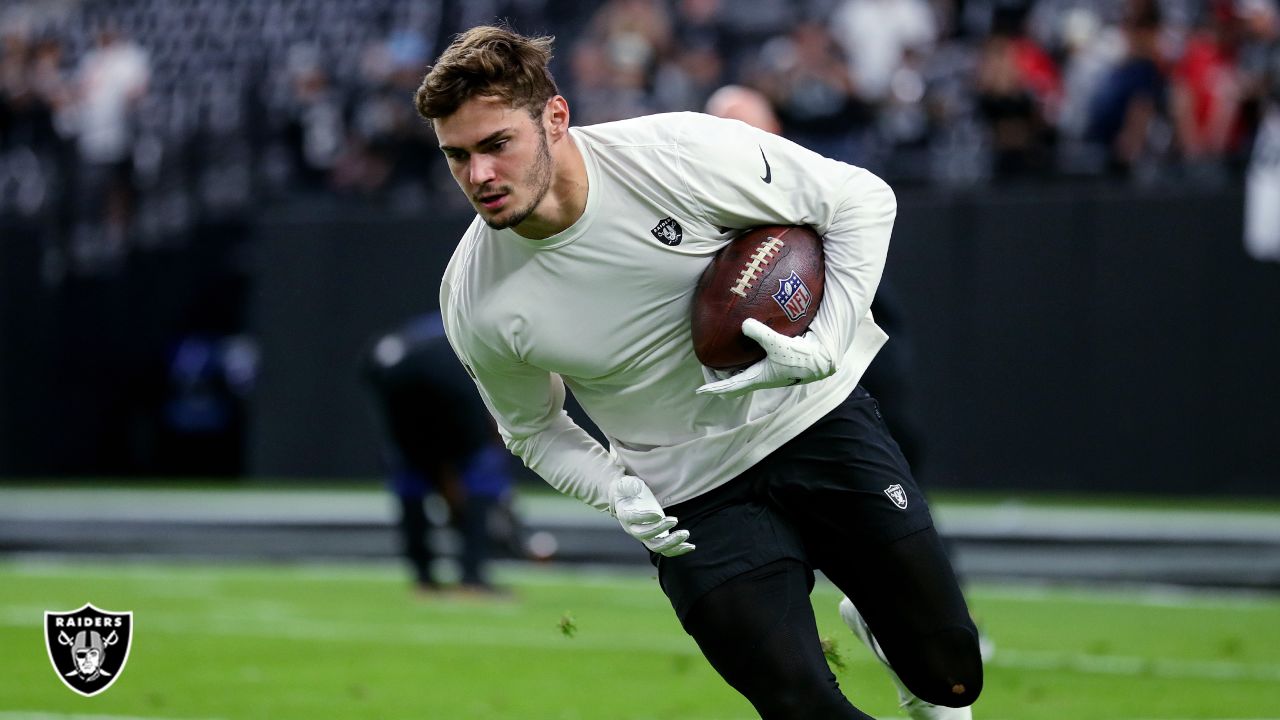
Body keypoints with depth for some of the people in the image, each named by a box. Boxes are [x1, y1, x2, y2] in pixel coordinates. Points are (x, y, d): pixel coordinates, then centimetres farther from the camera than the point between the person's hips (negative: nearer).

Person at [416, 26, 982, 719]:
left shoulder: (679, 152, -20)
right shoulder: (475, 304, -13)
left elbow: (860, 199, -9)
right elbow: (534, 429, 7)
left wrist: (823, 347, -20)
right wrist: (614, 489, -12)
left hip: (820, 422, 0)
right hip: (693, 500, 0)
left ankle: (870, 621, 35)